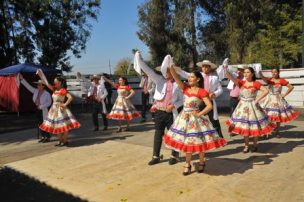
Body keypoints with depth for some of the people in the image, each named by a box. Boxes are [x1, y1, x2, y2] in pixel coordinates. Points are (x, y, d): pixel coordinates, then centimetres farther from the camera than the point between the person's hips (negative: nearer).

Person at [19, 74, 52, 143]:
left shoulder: (47, 94, -12)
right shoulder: (36, 91, 4)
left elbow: (49, 102, -8)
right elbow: (28, 86, 5)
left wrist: (41, 106, -17)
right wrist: (22, 79, 0)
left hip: (43, 110, -6)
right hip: (37, 109, 7)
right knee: (40, 124, 11)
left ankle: (48, 137, 8)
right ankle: (43, 137, 22)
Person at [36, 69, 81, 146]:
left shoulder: (63, 90, -13)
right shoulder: (54, 89, 8)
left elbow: (70, 97, -24)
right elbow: (47, 83, 8)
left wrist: (65, 104, -19)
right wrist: (40, 75, 6)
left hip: (61, 109, -8)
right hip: (54, 109, 8)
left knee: (64, 125, -2)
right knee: (56, 126, 12)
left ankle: (65, 141, 8)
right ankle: (60, 141, 22)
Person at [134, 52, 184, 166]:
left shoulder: (178, 84, 0)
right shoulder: (160, 80, 3)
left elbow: (182, 100, 6)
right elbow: (147, 70, -4)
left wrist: (173, 105, -11)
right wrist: (139, 59, -14)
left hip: (171, 113, -1)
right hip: (159, 112, 2)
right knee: (158, 134, 10)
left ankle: (174, 156, 23)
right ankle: (156, 156, 21)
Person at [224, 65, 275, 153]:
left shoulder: (256, 83, -7)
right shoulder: (241, 83, 0)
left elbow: (266, 91, -13)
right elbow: (230, 77, -13)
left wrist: (257, 99, -16)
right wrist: (225, 69, -28)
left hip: (252, 107, -3)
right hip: (242, 107, 3)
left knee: (254, 127, 7)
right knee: (244, 127, 7)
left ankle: (255, 145, 26)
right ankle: (246, 145, 20)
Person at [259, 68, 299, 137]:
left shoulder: (282, 80, -3)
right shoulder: (269, 80, -2)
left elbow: (291, 87, 0)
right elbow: (263, 78, -24)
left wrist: (284, 94, -6)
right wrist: (260, 72, -45)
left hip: (278, 100, 0)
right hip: (270, 100, 0)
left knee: (279, 117, 7)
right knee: (267, 116, -6)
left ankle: (277, 132, 21)